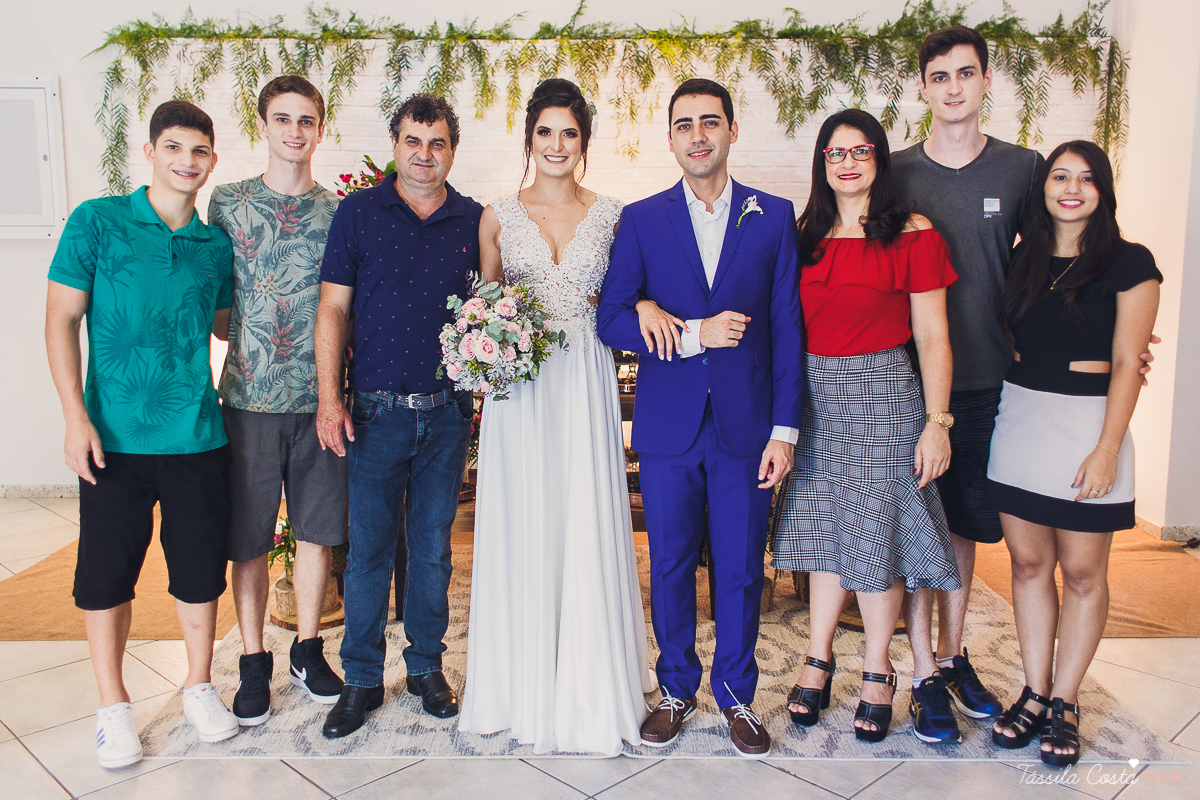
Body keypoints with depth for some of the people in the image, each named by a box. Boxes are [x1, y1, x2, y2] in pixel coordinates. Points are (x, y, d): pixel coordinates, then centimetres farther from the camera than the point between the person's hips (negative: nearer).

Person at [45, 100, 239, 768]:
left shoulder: (216, 244, 7)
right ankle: (114, 705, 25)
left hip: (198, 434, 3)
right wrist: (76, 414, -10)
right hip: (115, 434, -2)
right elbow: (62, 319, -3)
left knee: (201, 566, 9)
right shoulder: (97, 222, -1)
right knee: (108, 570, 7)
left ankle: (199, 687, 30)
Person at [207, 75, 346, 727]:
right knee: (248, 538, 6)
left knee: (316, 530, 10)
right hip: (249, 397, -1)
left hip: (319, 397, 1)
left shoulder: (339, 213, 5)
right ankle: (253, 662, 23)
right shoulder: (226, 202, 4)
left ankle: (307, 650, 28)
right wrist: (248, 340, 0)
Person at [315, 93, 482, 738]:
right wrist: (329, 398, -7)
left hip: (448, 412, 2)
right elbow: (333, 307, 0)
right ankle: (362, 678, 19)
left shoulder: (474, 220, 6)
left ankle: (426, 666, 27)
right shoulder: (358, 212, 2)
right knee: (369, 546, 4)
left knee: (433, 545, 11)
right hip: (377, 410, -1)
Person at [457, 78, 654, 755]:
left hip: (586, 388, 0)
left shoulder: (612, 215, 7)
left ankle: (590, 690, 17)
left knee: (588, 532, 1)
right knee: (522, 533, 5)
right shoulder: (499, 216, 7)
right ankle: (525, 685, 22)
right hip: (520, 391, 1)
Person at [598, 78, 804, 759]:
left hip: (746, 425, 0)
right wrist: (695, 335, -15)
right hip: (668, 425, 1)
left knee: (742, 570, 9)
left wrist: (785, 429, -4)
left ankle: (737, 694, 29)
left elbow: (787, 328, 1)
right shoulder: (642, 219, 4)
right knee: (671, 566, 11)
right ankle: (678, 690, 31)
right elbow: (611, 319, -2)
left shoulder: (774, 216, 4)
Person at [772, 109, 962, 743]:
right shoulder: (806, 235, 9)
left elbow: (932, 337, -5)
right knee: (824, 528, 10)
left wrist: (938, 422, -9)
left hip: (882, 394, -3)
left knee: (876, 531, 2)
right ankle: (817, 662, 24)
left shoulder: (912, 234, -3)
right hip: (815, 395, 4)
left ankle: (877, 674, 19)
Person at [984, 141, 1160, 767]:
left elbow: (1126, 364, -7)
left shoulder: (1128, 263, -3)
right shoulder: (1022, 258, 9)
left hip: (1087, 425, -4)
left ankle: (1064, 703, 19)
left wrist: (1107, 448, -13)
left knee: (1082, 573, 5)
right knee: (1029, 563, 9)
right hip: (1018, 420, 4)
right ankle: (1035, 694, 22)